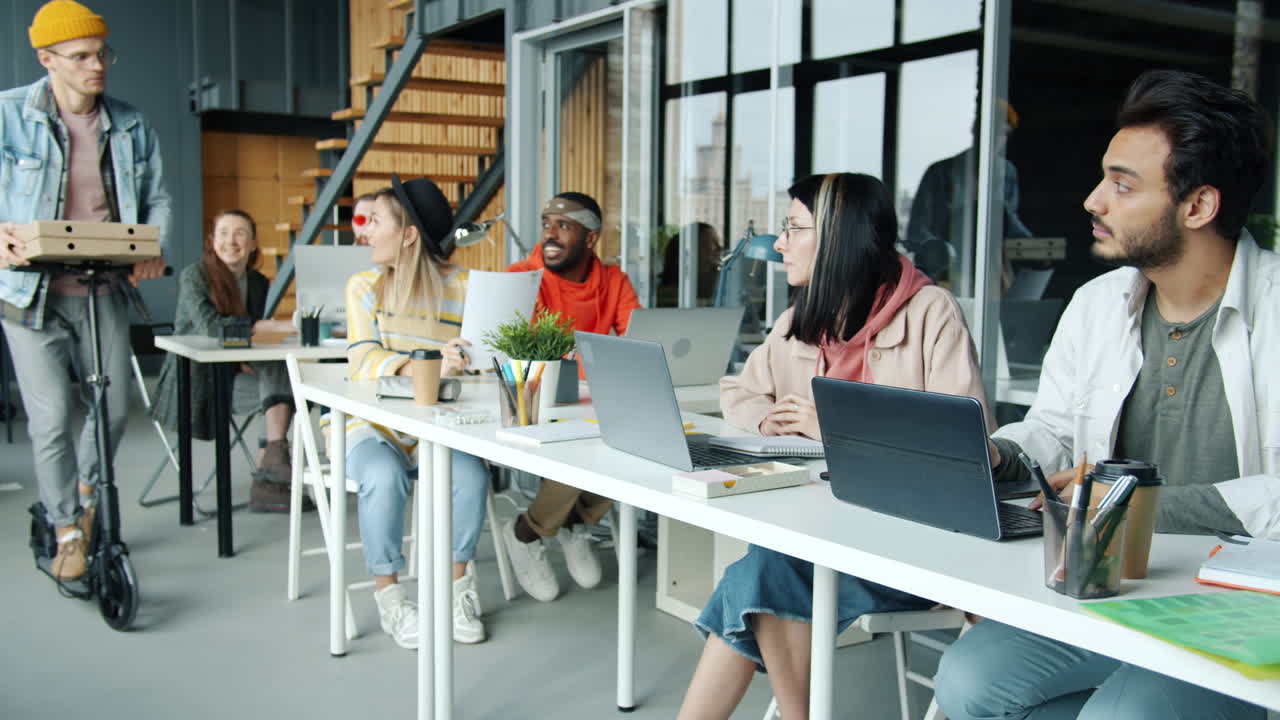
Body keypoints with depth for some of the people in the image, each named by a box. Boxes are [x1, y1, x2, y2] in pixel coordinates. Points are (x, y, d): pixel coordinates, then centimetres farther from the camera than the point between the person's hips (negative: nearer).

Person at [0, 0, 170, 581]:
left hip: (105, 292, 3)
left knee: (114, 408, 10)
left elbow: (157, 199, 9)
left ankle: (86, 491, 41)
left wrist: (154, 248, -11)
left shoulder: (131, 127, 5)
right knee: (51, 418, -3)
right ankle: (68, 532, 16)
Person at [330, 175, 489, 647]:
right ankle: (388, 594, -11)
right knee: (385, 477, -32)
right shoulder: (365, 286, 1)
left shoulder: (462, 288, 0)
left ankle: (456, 587, -6)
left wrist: (461, 361, -34)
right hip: (372, 424, 0)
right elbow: (365, 363, -14)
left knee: (471, 473, -29)